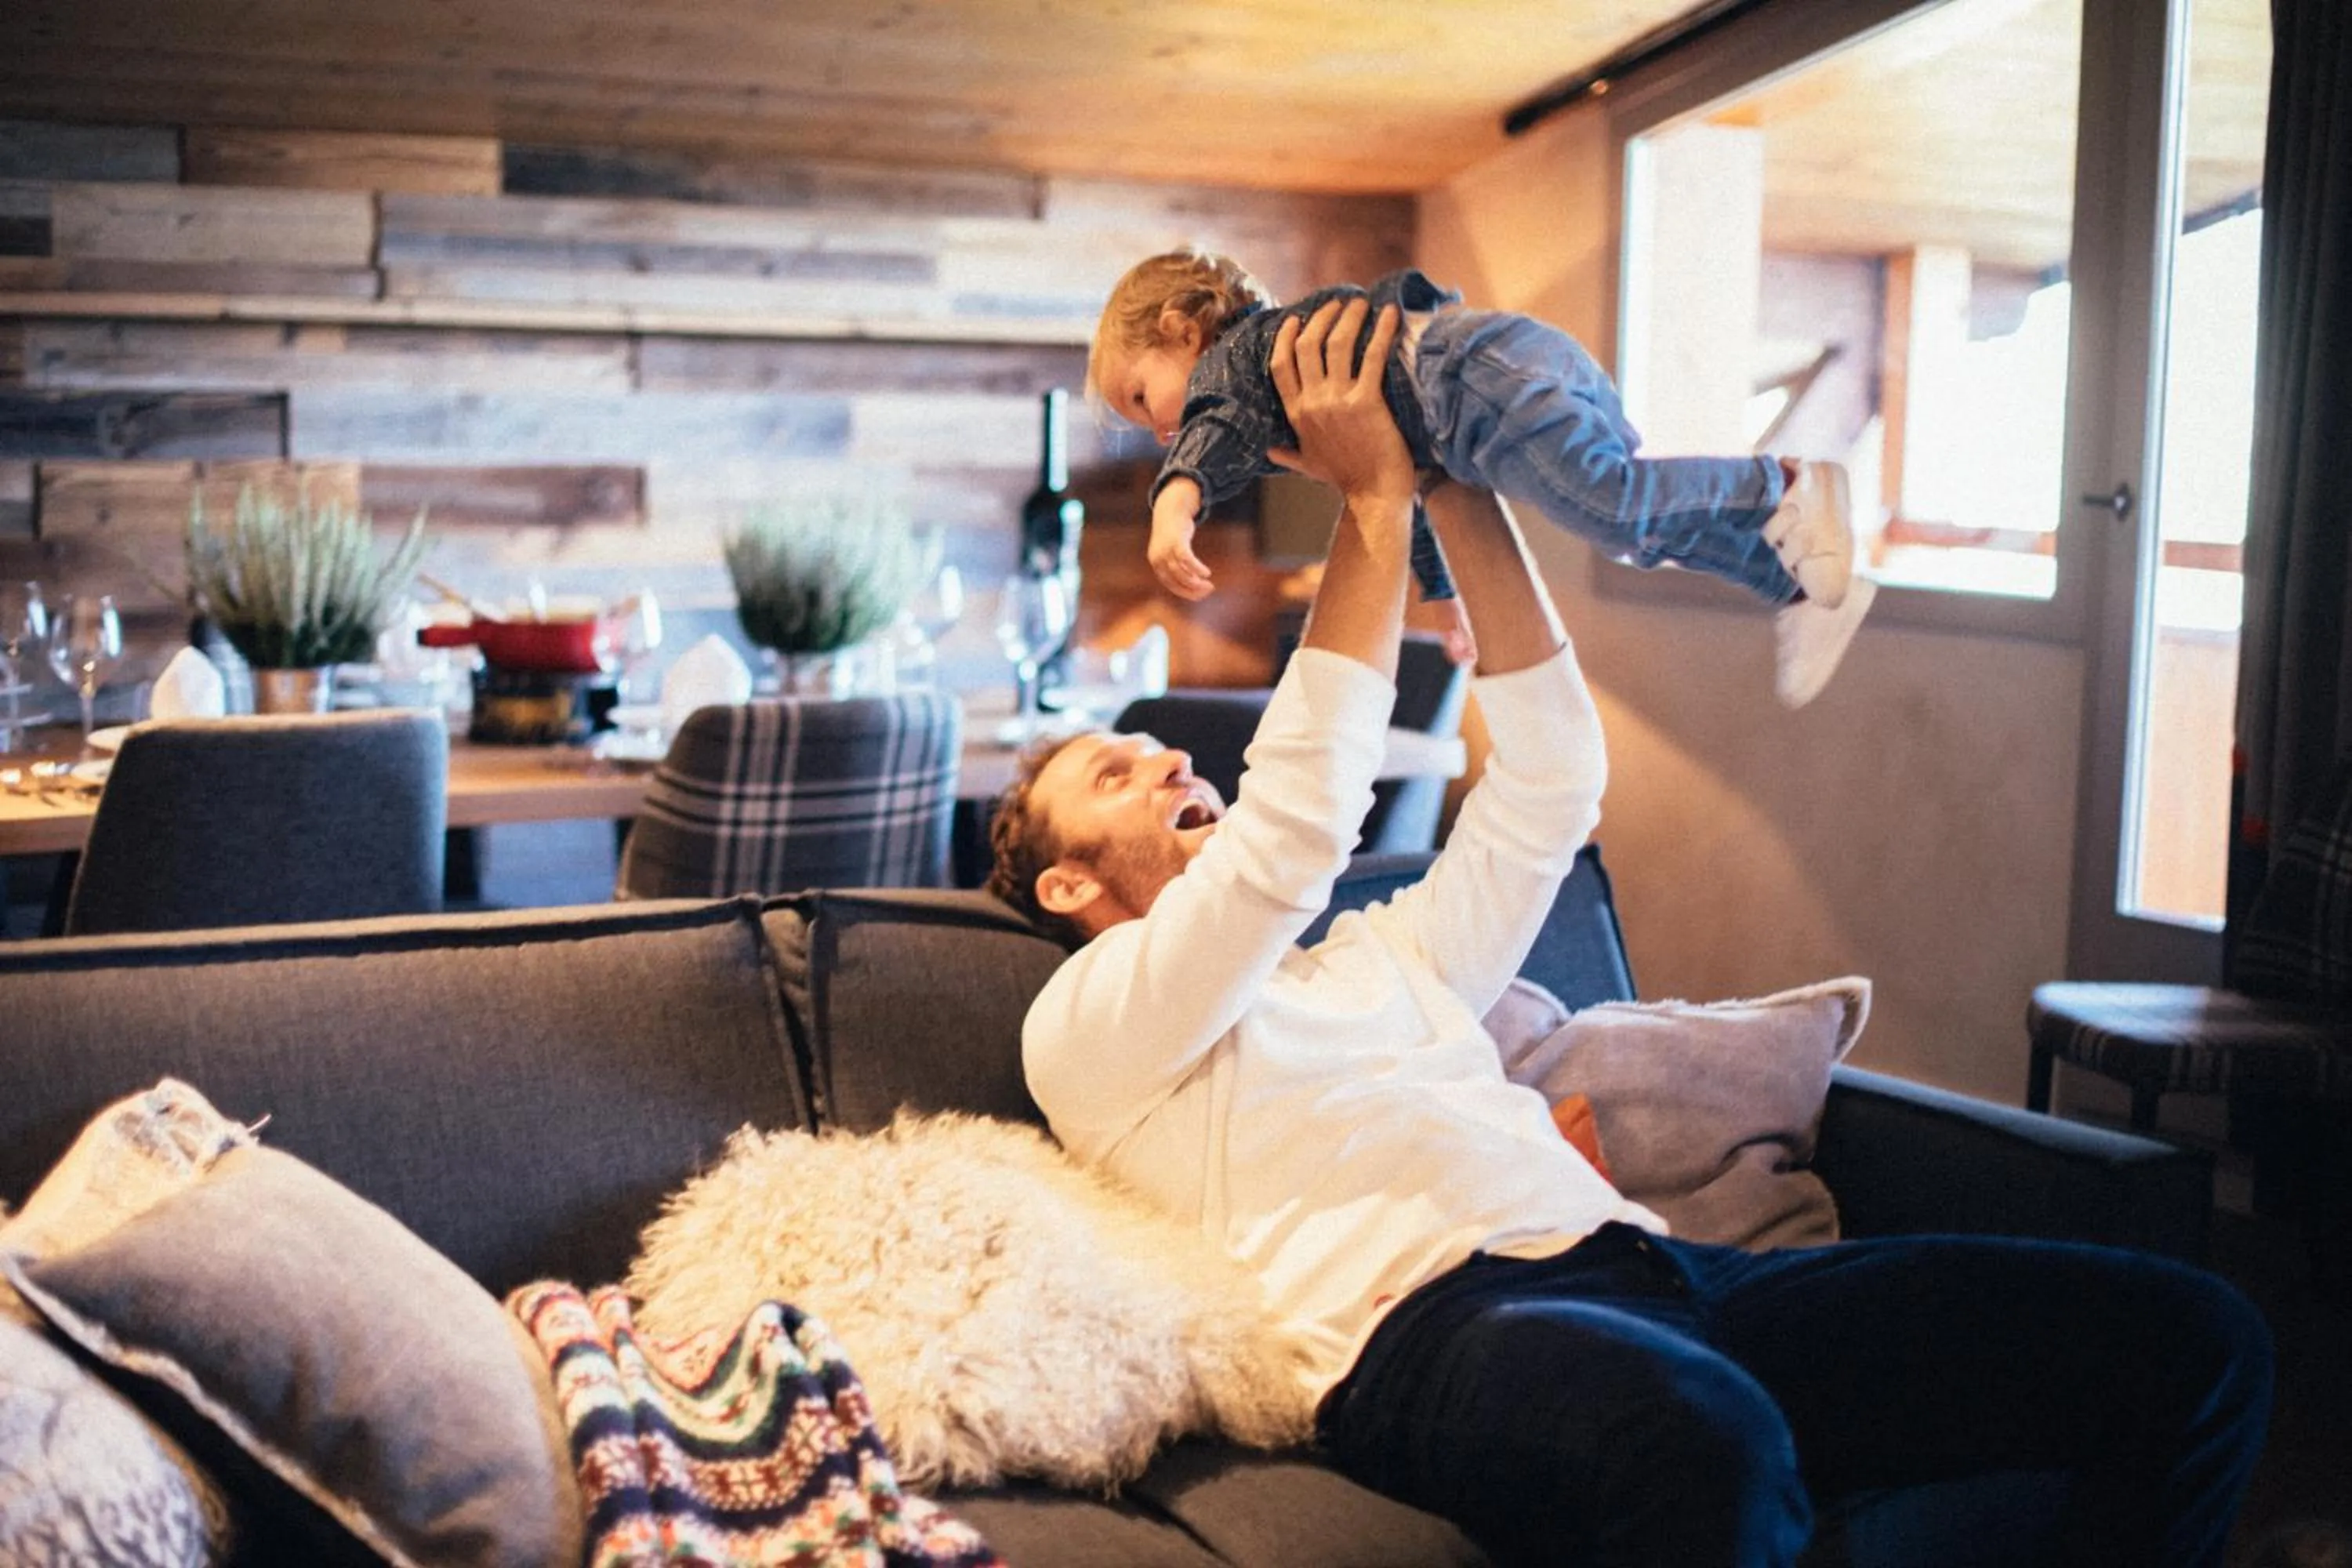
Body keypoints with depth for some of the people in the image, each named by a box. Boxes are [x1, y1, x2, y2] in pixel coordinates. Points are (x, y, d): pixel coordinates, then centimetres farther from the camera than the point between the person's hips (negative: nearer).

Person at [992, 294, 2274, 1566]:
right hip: (1431, 1324, -7)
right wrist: (1374, 502, 4)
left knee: (2191, 1341, -8)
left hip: (1636, 1263, 7)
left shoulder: (1381, 958, 34)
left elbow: (1549, 783, 27)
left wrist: (1459, 493, 22)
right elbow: (1294, 824, -3)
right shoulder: (1087, 1027, 12)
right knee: (1710, 1453, -44)